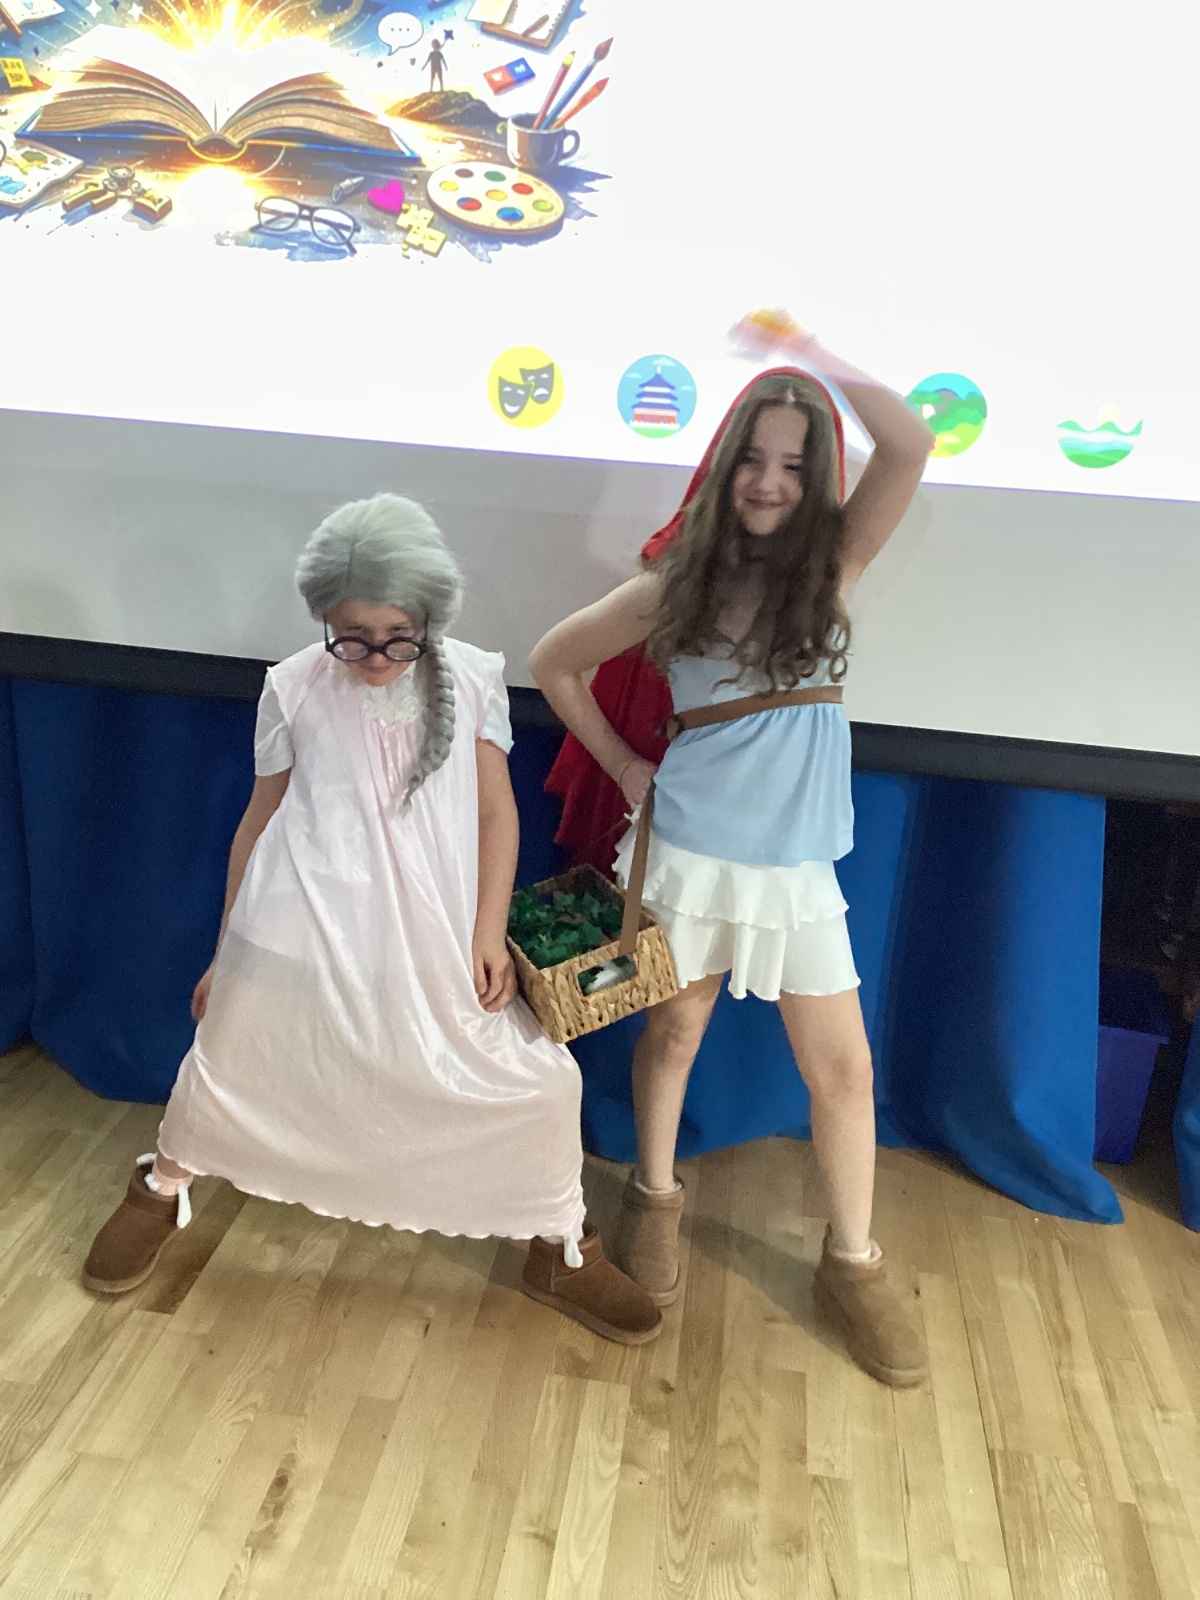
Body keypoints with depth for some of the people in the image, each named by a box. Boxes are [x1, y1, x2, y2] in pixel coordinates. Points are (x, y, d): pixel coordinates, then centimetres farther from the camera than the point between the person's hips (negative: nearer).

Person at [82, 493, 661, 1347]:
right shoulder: (297, 689, -3)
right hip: (301, 933, 0)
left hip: (430, 945, 1)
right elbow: (261, 818, 5)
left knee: (536, 1081, -1)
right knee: (227, 1066, 17)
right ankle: (161, 1191, 51)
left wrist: (489, 935, -7)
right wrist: (225, 954, 11)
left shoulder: (470, 680, -4)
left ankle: (562, 1250, 24)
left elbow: (496, 809, 0)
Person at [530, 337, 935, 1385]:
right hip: (690, 852, 0)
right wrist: (624, 766, 2)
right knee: (673, 1035, 16)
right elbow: (555, 663, 6)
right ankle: (655, 1199, 41)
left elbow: (909, 445, -19)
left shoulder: (833, 562, -3)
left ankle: (853, 1263, 26)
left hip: (797, 868, 1)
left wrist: (812, 358, -9)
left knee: (842, 1068, 5)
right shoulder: (676, 582, -3)